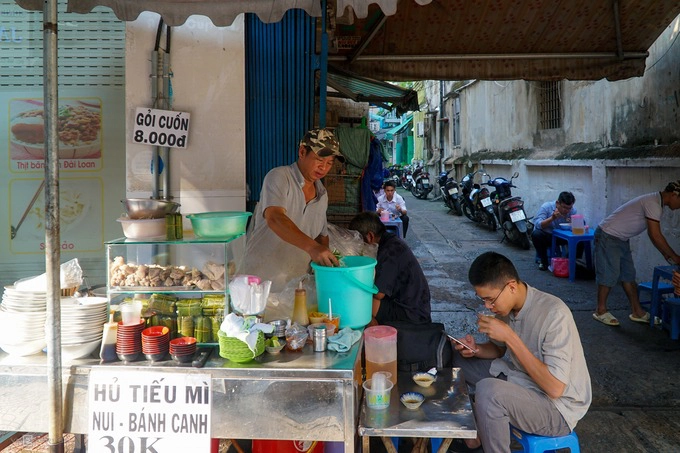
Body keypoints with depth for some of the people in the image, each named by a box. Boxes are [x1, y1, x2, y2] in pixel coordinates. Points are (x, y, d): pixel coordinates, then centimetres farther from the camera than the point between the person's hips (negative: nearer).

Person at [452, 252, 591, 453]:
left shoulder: (554, 314, -28)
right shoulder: (507, 305, -6)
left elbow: (555, 388, -30)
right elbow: (499, 349, 13)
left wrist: (510, 336, -31)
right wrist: (476, 349, -10)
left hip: (559, 407, -8)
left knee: (488, 390, -35)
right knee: (455, 356, 6)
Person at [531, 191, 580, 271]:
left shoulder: (573, 211, -10)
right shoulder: (546, 207, -20)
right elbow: (537, 224, -29)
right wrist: (552, 218, -42)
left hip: (562, 237, 2)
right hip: (546, 236, -2)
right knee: (536, 234, -35)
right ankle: (544, 261, -13)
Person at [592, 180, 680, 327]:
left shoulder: (656, 201, 9)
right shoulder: (653, 204, -23)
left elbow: (654, 234, 16)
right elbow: (655, 236, -25)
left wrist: (666, 254, 9)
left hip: (621, 239, 10)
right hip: (608, 237, -10)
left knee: (628, 275, 11)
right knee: (609, 275, -4)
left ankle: (637, 312, 17)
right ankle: (601, 311, 8)